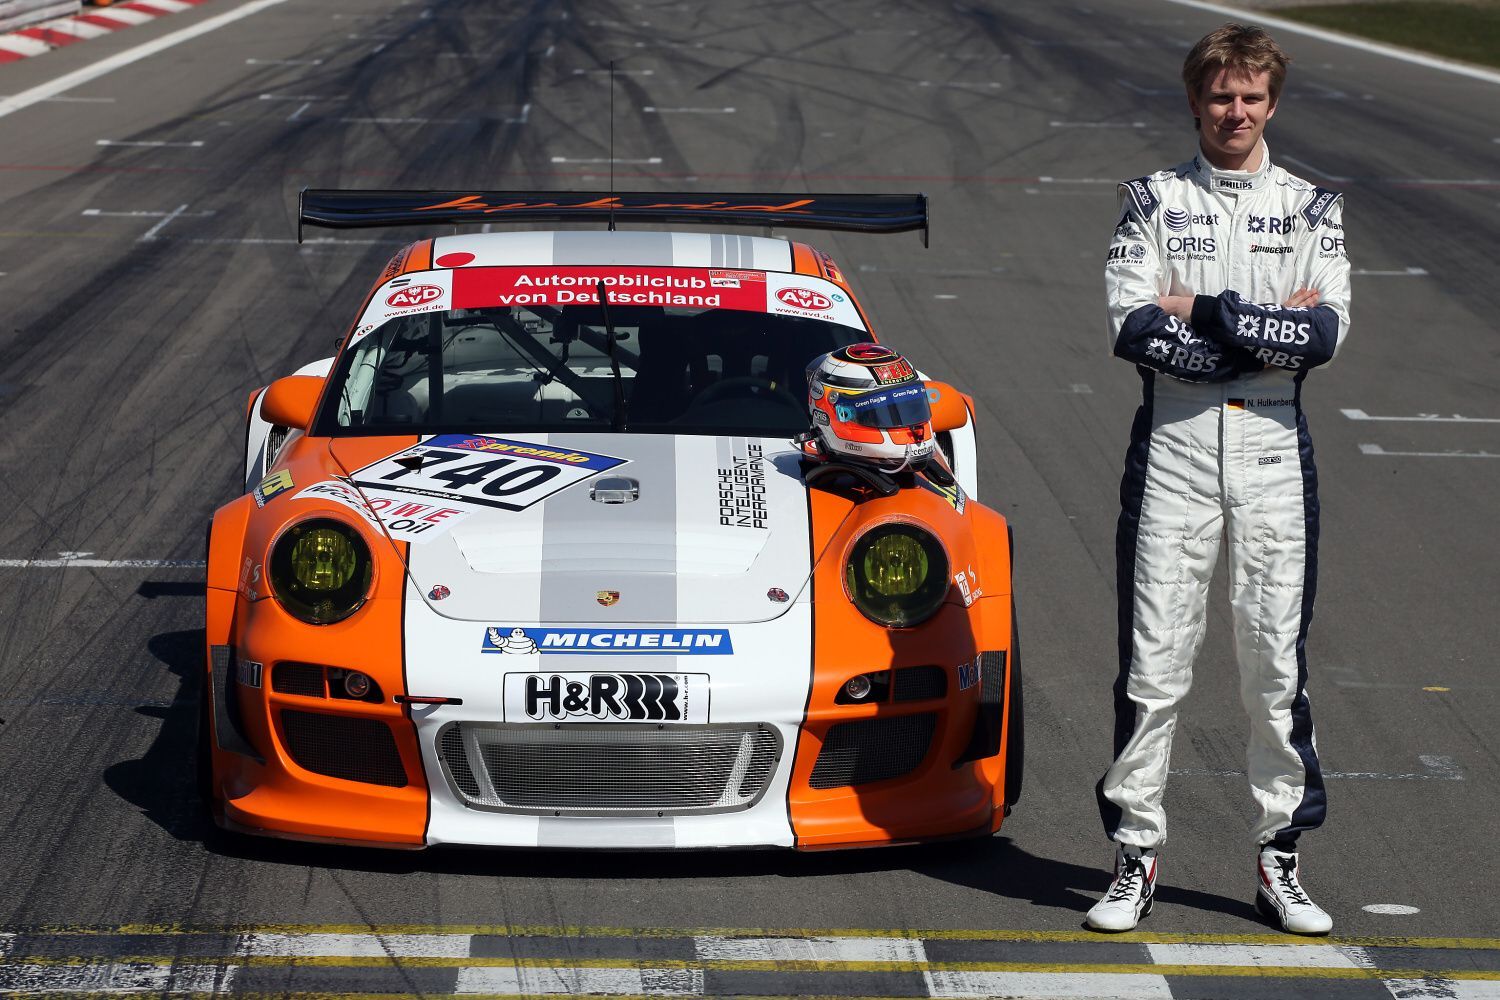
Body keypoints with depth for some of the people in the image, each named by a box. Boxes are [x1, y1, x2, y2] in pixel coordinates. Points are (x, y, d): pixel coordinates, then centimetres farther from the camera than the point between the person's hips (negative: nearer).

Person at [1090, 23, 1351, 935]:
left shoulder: (1311, 208, 9)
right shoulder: (1154, 200, 6)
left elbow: (1327, 332, -5)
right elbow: (1134, 328, -8)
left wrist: (1205, 310, -8)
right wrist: (1269, 330, -10)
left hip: (1275, 447, 1)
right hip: (1173, 443, -1)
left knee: (1278, 655, 2)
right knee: (1155, 655, -2)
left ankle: (1282, 857, 11)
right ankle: (1137, 855, 6)